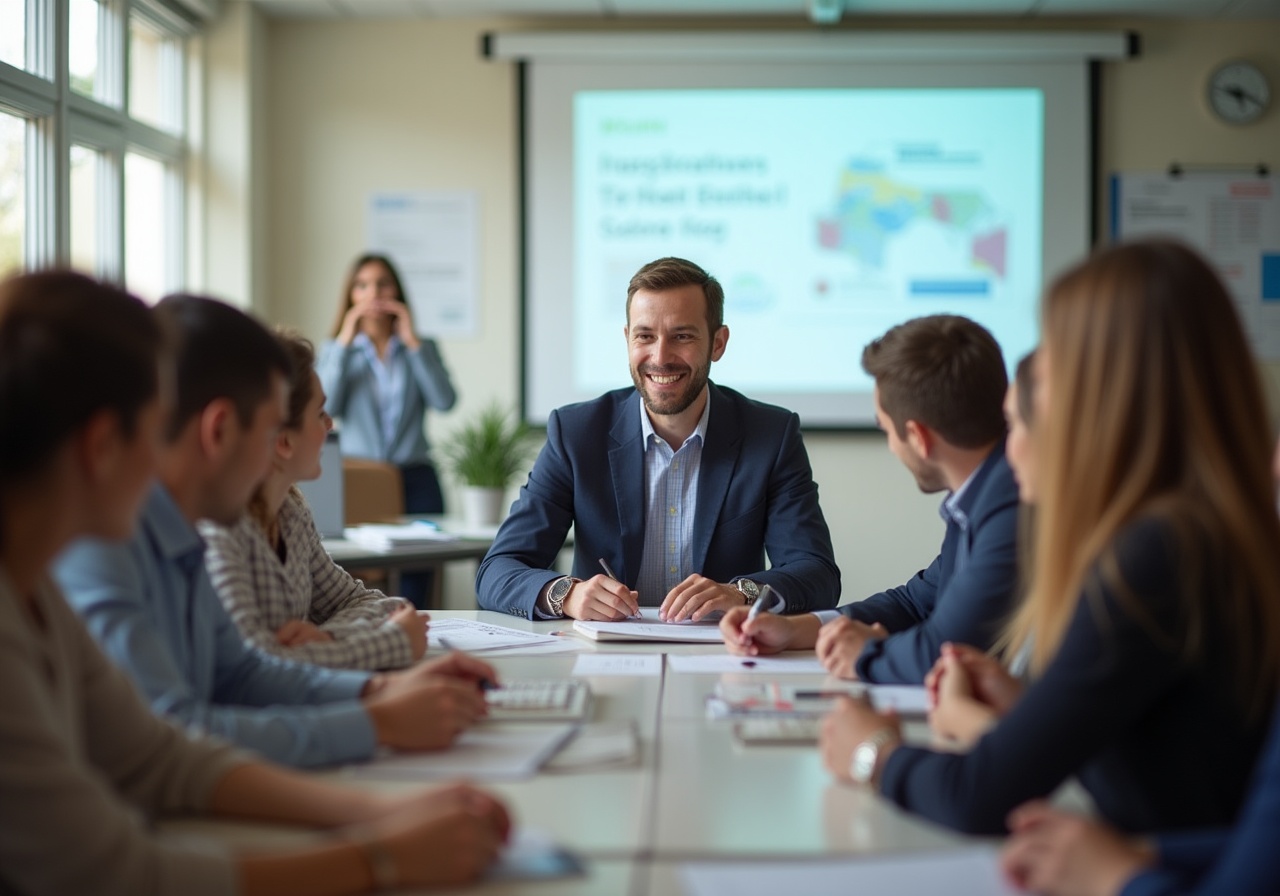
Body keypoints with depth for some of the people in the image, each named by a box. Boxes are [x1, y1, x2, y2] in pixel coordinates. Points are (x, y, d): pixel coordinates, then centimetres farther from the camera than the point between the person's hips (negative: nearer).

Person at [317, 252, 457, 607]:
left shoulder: (422, 348, 13)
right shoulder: (335, 350, 13)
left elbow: (444, 401, -6)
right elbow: (324, 407, -6)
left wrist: (412, 342, -5)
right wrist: (344, 342, -5)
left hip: (416, 481, 1)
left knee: (413, 591, -7)